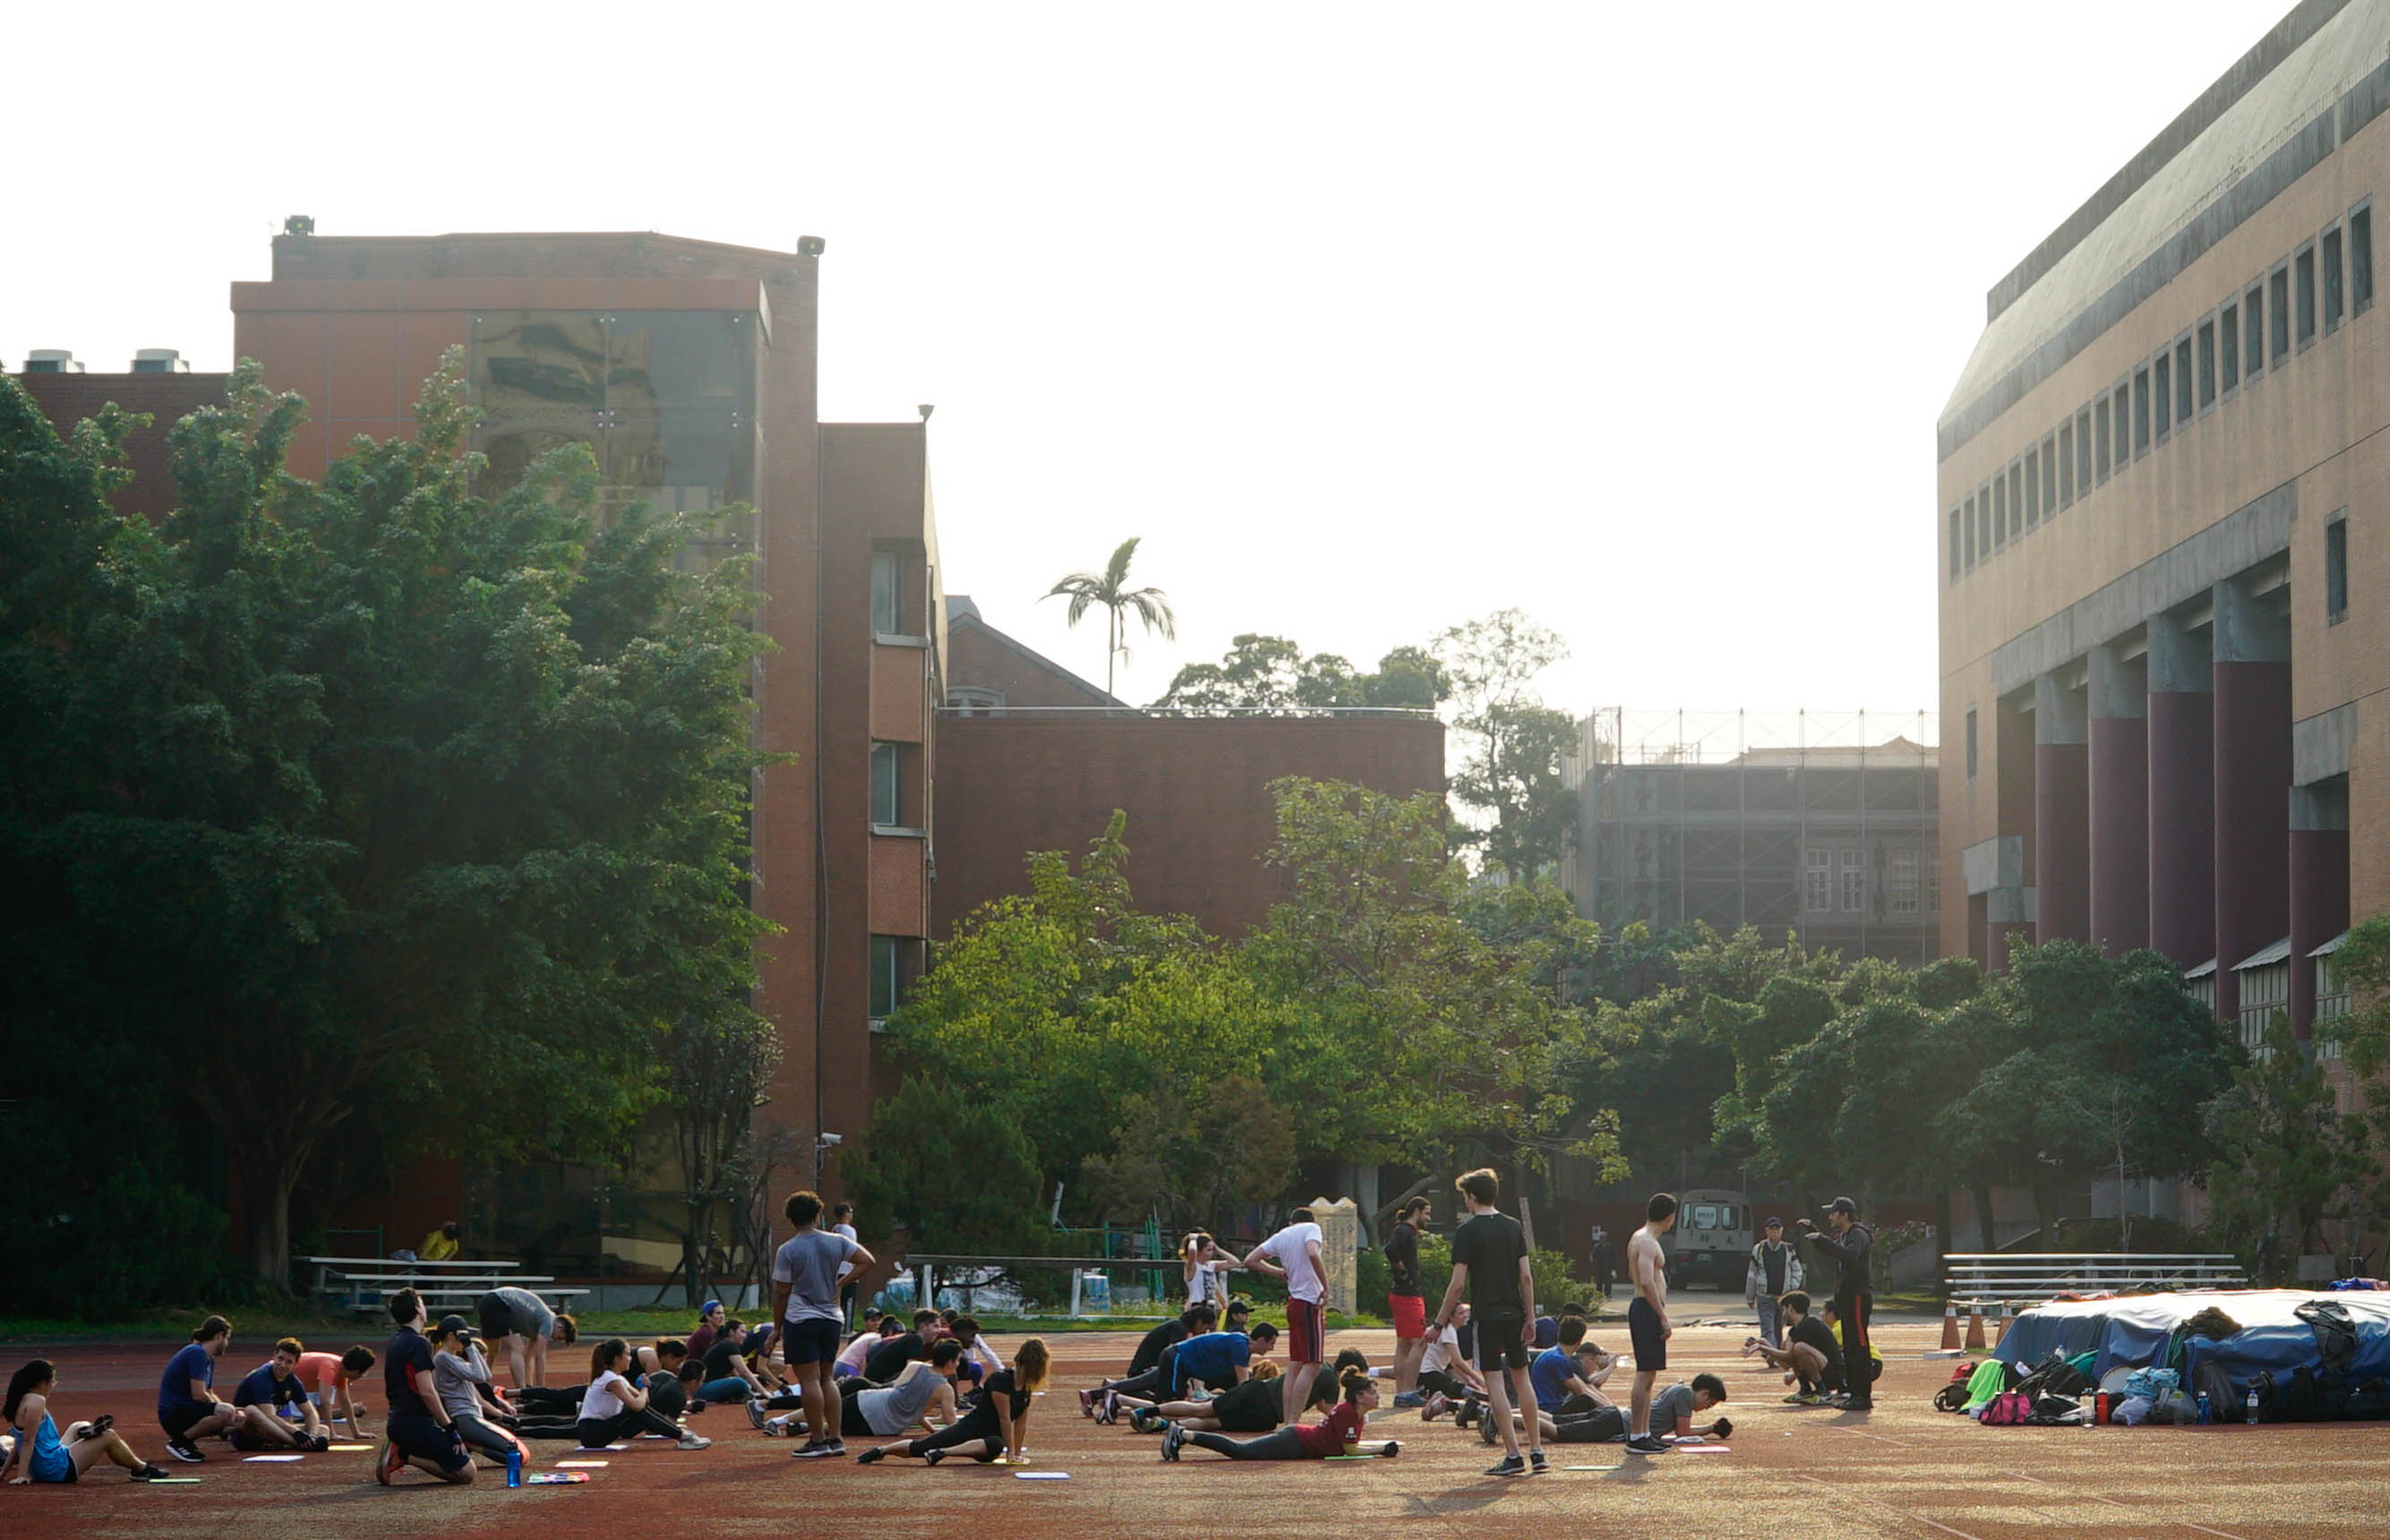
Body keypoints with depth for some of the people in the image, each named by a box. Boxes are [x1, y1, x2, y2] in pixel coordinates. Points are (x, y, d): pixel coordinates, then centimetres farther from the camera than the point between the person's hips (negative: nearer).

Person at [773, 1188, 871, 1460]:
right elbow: (867, 1260, 1)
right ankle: (835, 1438, 11)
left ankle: (818, 1440, -4)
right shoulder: (836, 1242, 3)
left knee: (809, 1380, -3)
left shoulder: (787, 1250, -7)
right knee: (827, 1378, 13)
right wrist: (841, 1284, 6)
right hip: (831, 1318, 5)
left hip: (801, 1319, -5)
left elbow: (781, 1294, -6)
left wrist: (778, 1326, 3)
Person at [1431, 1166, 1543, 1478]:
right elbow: (1526, 1277, 5)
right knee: (1521, 1377, 14)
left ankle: (1513, 1455, -8)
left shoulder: (1467, 1231, -8)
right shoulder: (1514, 1227, 7)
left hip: (1486, 1316, -5)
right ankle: (1537, 1452, 14)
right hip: (1514, 1313, 5)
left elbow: (1458, 1283, -11)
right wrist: (1530, 1318, 9)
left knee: (1494, 1383, -4)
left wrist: (1440, 1321, -3)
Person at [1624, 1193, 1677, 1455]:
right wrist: (1663, 1317, -23)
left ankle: (1644, 1433, 18)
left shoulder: (1639, 1238, 17)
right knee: (1645, 1376, -10)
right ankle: (1636, 1437, -10)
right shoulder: (1647, 1243, -15)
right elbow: (1647, 1283, -24)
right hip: (1647, 1310, -11)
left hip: (1643, 1308, 11)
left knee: (1647, 1375, 14)